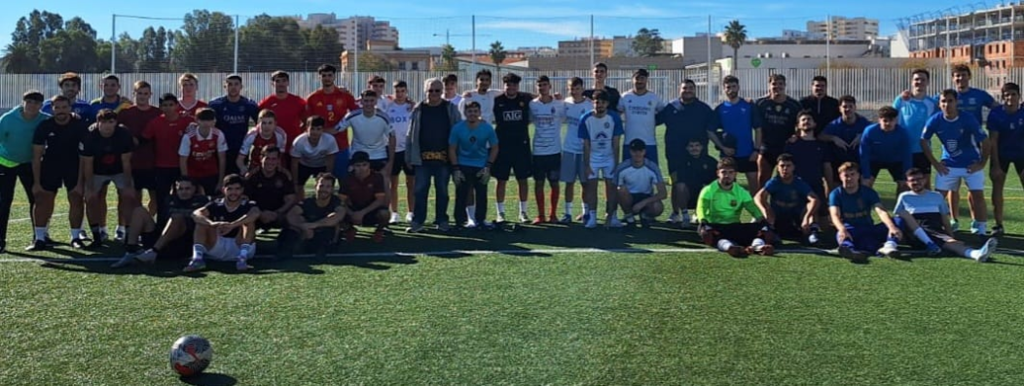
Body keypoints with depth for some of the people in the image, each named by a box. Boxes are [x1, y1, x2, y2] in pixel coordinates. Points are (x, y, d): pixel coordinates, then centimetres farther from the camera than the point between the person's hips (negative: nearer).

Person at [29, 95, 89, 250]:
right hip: (50, 163, 1)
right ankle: (40, 238, 0)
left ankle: (76, 236, 3)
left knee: (76, 198, -7)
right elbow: (36, 156, -9)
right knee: (42, 199, -6)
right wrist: (36, 182, -12)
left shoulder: (80, 125, -18)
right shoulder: (44, 126, -14)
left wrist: (80, 182, -21)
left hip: (73, 164, -1)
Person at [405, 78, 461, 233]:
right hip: (422, 157, 1)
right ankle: (417, 221, 7)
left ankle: (442, 220, 18)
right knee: (420, 190, 2)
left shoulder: (450, 109, 1)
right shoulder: (419, 109, 4)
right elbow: (412, 134, 5)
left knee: (442, 190, 8)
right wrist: (409, 156, 1)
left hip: (443, 157, 0)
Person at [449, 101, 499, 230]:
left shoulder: (487, 128, -10)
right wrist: (456, 169, -8)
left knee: (482, 195, 3)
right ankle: (460, 221, 9)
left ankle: (480, 221, 16)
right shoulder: (458, 128, -11)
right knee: (461, 195, -1)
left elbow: (494, 148, 0)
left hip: (481, 166, 1)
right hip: (463, 166, -1)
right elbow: (452, 149, -3)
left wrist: (487, 167, -7)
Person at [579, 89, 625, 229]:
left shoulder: (614, 118, -14)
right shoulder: (586, 119, -14)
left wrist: (616, 163, -9)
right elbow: (586, 145, -9)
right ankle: (592, 218, 3)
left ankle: (612, 217, 4)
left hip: (609, 157, 0)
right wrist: (586, 165, -10)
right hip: (592, 158, 0)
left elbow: (615, 144, -9)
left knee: (611, 186, -2)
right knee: (591, 186, -2)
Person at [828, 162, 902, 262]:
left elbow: (881, 211, -12)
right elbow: (835, 215, -17)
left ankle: (889, 245, -50)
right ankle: (849, 249, -76)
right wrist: (842, 230, -41)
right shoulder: (836, 194, 1)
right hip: (849, 229, -3)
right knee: (841, 235, -40)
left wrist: (892, 227, -34)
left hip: (869, 229, 3)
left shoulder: (869, 192, 5)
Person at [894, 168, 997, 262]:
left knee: (951, 242, -34)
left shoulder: (937, 197, 22)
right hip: (913, 235, -1)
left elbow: (945, 220, 19)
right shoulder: (904, 197, 18)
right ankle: (929, 244, -40)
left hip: (936, 233, 1)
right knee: (904, 213, -32)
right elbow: (899, 216, 12)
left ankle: (977, 253, -67)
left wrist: (952, 237, 4)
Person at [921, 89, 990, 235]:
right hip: (948, 165, 2)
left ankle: (980, 229, 5)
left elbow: (985, 142, -12)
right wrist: (935, 163, -1)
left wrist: (982, 164, -9)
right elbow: (923, 141, 0)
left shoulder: (968, 119, -21)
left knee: (978, 196, -7)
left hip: (972, 164, -2)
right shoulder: (935, 121, -14)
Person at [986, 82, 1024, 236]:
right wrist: (995, 165, -16)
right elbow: (992, 140, -14)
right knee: (997, 187, -2)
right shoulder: (996, 113, -16)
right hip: (1001, 154, 0)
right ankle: (999, 225, 6)